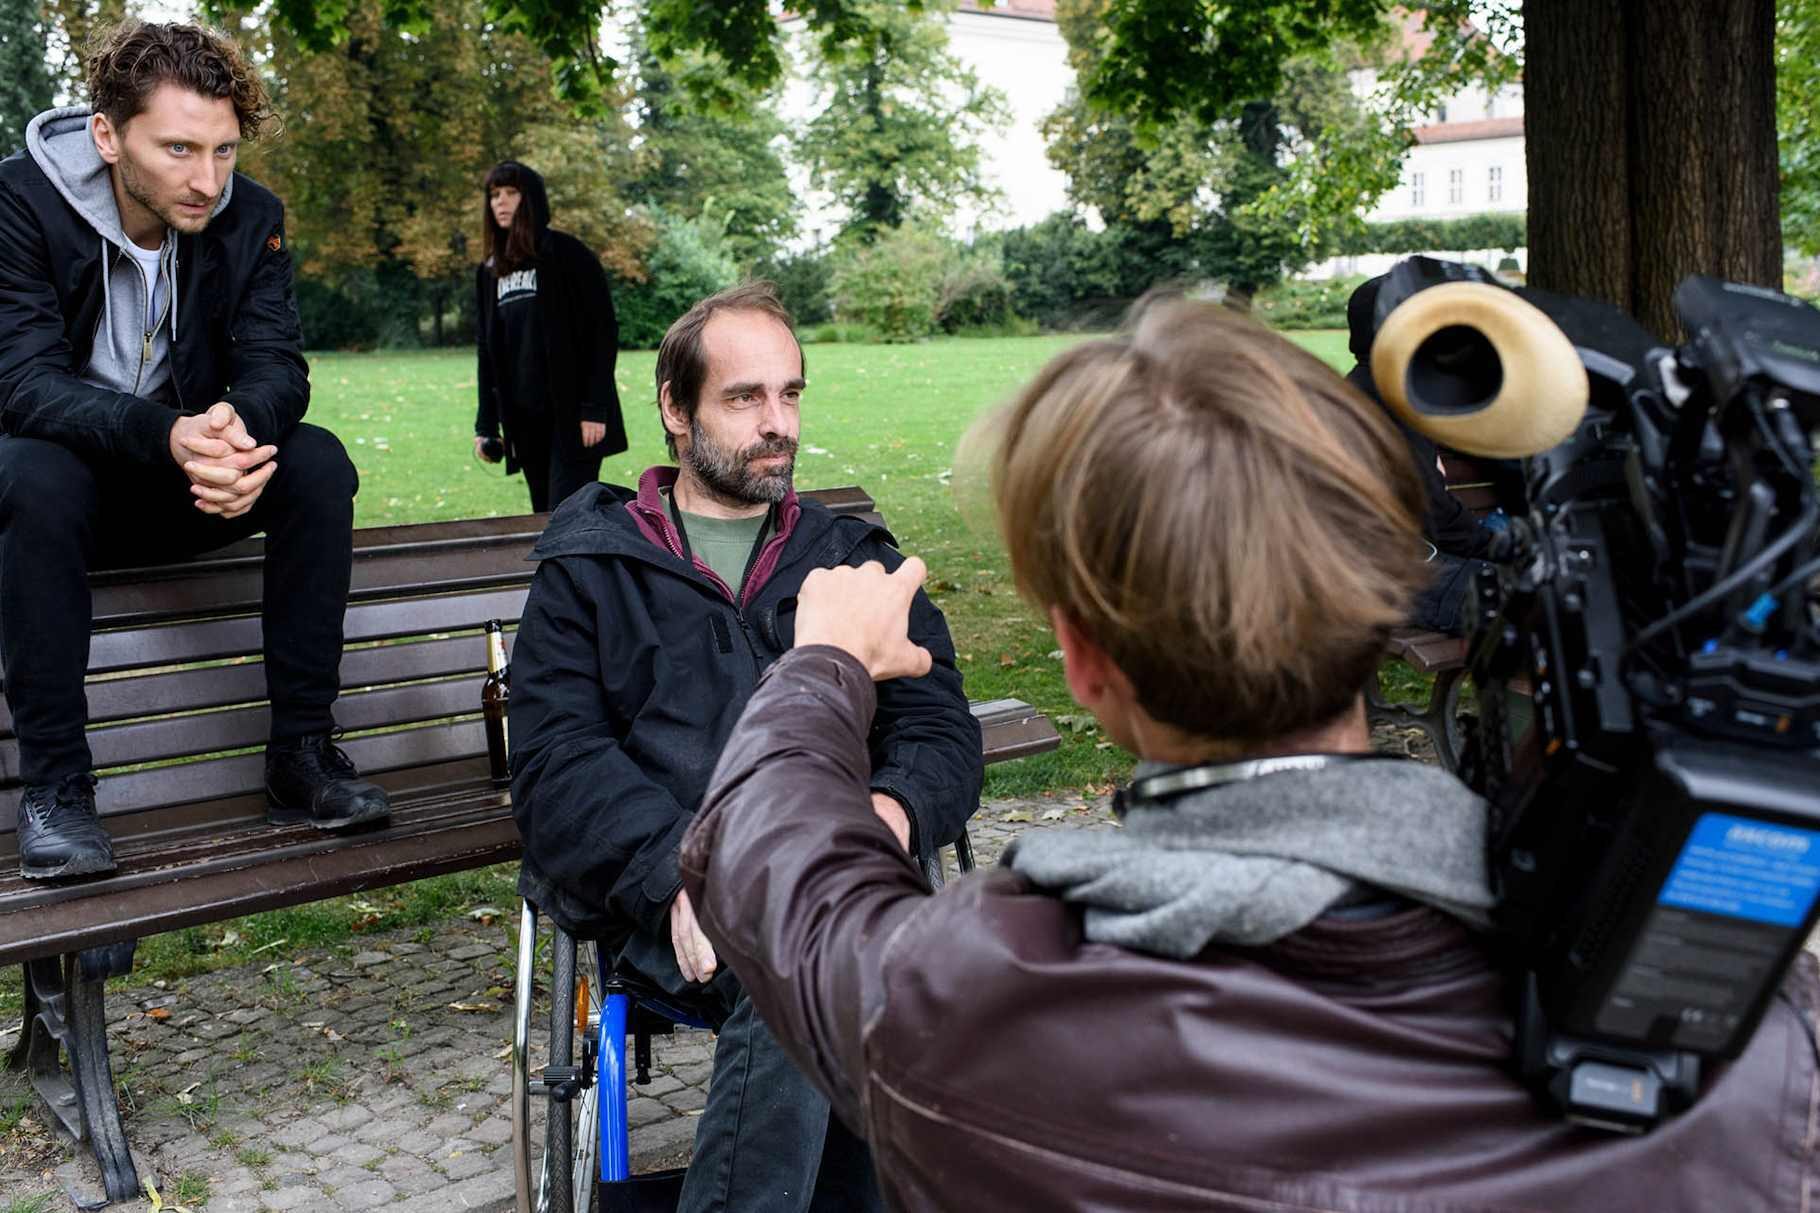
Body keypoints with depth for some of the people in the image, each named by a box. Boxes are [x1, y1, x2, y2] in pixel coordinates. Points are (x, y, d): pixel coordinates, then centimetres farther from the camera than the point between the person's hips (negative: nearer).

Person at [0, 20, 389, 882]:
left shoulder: (250, 216, -8)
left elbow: (276, 365, -15)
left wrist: (238, 424, -42)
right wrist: (167, 436, -48)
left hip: (190, 479, 3)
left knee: (318, 464, -23)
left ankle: (301, 754, -18)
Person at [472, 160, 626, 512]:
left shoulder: (567, 255, -5)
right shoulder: (490, 271, 14)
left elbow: (603, 332, -9)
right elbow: (488, 352, 17)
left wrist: (595, 409, -15)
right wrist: (486, 424, 11)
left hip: (572, 416, -6)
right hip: (524, 419, 6)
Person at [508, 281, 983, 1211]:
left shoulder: (855, 560, 22)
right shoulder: (591, 568, 15)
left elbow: (942, 730, 11)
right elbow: (556, 758, 1)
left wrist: (891, 811, -14)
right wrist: (680, 870, -17)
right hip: (658, 888, -2)